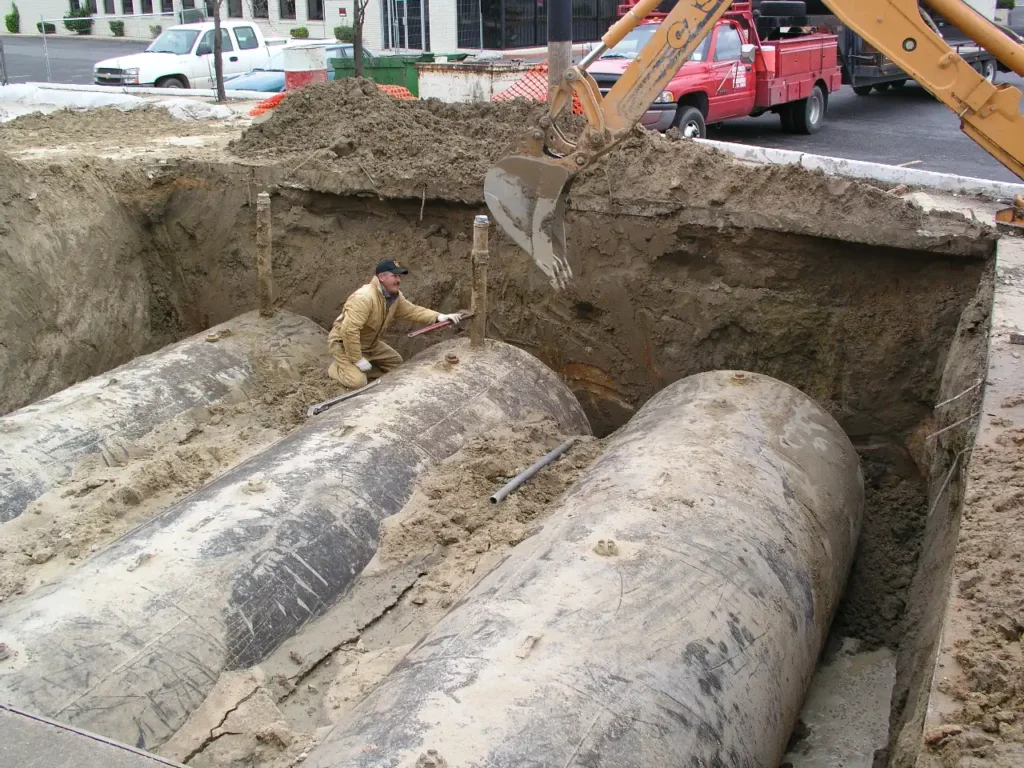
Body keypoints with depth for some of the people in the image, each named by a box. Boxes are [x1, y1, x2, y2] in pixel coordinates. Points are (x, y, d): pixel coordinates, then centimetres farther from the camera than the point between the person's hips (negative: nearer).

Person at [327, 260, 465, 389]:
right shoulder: (364, 297, -33)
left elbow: (413, 311, -1)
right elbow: (349, 330, -36)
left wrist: (440, 317, -18)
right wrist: (358, 360, -32)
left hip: (369, 343, 9)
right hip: (344, 343, -9)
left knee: (395, 362, 10)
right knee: (358, 382, -23)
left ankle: (358, 369, 10)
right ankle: (336, 368, 8)